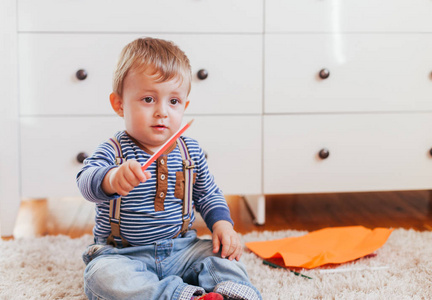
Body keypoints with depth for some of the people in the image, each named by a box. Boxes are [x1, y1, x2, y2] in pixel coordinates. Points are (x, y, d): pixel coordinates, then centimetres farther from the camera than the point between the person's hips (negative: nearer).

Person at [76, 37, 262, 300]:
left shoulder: (190, 151, 2)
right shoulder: (113, 152, -11)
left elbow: (208, 194, 16)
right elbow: (87, 181, -31)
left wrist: (222, 223, -4)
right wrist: (112, 179, -55)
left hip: (181, 248, 4)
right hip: (125, 255, -3)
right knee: (102, 275, -33)